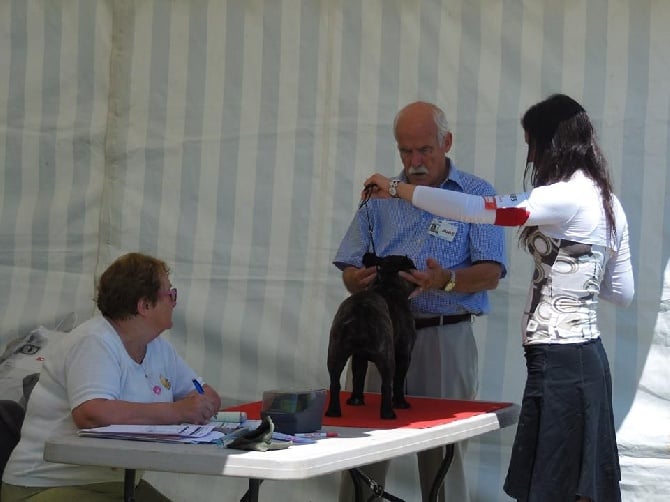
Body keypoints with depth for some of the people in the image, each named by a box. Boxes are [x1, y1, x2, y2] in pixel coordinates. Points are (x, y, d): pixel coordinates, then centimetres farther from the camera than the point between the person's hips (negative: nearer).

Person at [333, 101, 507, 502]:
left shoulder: (478, 195, 3)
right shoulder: (380, 196, 14)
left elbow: (490, 273, -6)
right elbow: (350, 270, 12)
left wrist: (448, 281, -25)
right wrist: (360, 279, -12)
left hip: (444, 338, -3)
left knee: (443, 455, 1)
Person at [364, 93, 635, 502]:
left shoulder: (567, 196, -15)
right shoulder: (607, 202, 12)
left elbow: (479, 209, -19)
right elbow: (623, 293, 17)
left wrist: (398, 189, -10)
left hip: (558, 360, -9)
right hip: (587, 355, 9)